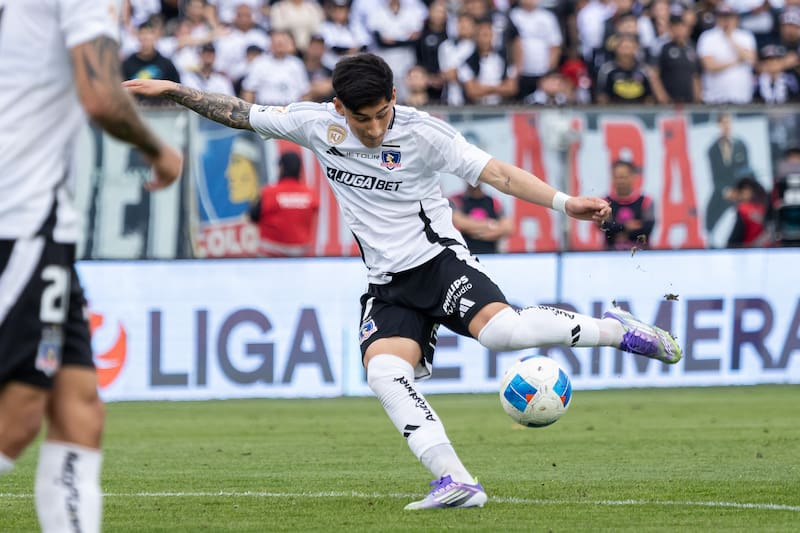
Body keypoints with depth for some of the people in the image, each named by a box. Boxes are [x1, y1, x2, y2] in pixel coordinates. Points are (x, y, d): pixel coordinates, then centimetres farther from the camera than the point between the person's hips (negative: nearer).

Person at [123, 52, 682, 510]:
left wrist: (564, 202, -24)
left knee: (501, 330, -31)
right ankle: (457, 482, -25)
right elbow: (241, 114, 9)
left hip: (440, 260, -4)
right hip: (389, 285, 4)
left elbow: (497, 172, -14)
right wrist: (175, 91, 4)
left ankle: (615, 330, -9)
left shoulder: (423, 132, -13)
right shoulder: (317, 123, -3)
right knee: (385, 371, -24)